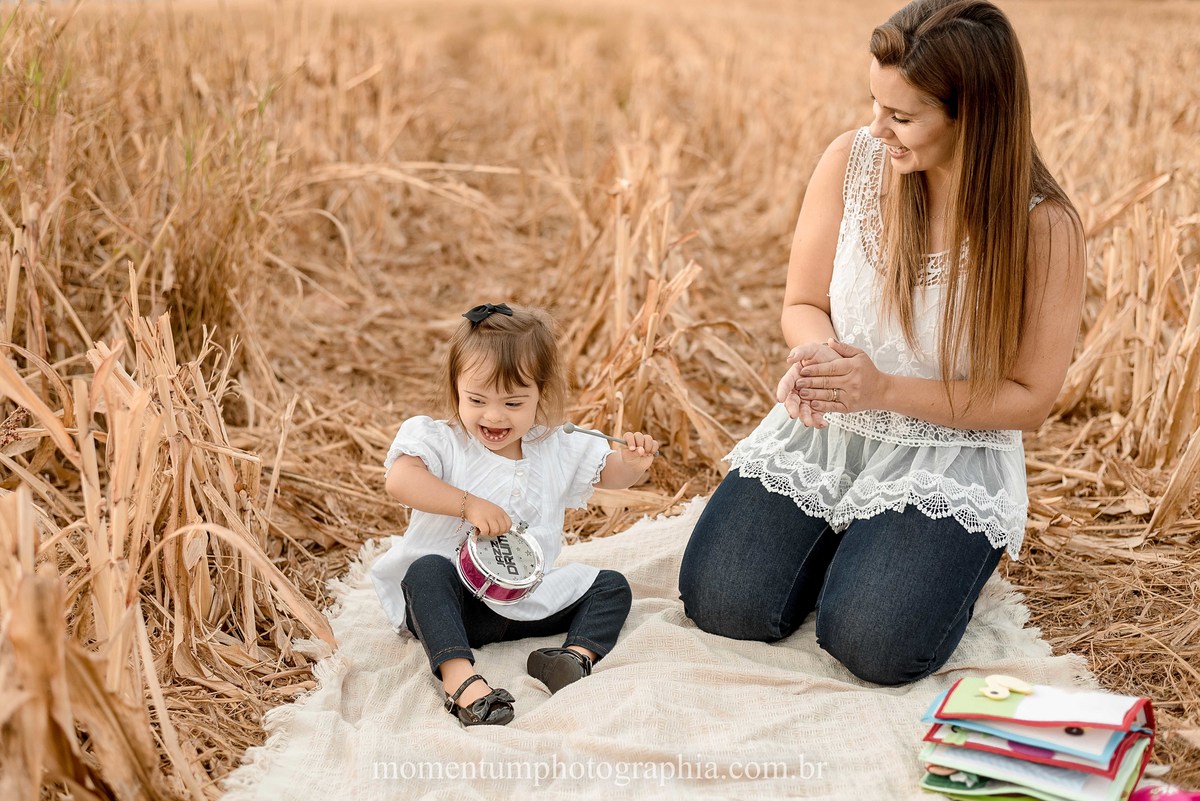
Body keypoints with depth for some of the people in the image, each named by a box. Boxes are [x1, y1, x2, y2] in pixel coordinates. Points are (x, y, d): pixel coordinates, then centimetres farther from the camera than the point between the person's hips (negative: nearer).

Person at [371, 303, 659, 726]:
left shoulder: (556, 449, 5)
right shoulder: (442, 441, -8)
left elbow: (609, 473, 16)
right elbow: (399, 480, -26)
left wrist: (632, 462, -9)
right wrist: (469, 504, -33)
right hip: (453, 596, -4)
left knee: (611, 586, -3)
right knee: (426, 572, -35)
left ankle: (578, 653, -28)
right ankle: (458, 676, -51)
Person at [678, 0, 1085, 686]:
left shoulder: (1045, 228, -16)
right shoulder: (852, 161, -8)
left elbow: (1029, 398, -10)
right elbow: (803, 304, 3)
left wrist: (887, 389, -22)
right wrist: (820, 354, -22)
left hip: (949, 452, -3)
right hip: (827, 430, 3)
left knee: (874, 645, -23)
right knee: (721, 602, -13)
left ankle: (933, 557, 13)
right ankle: (841, 541, 19)